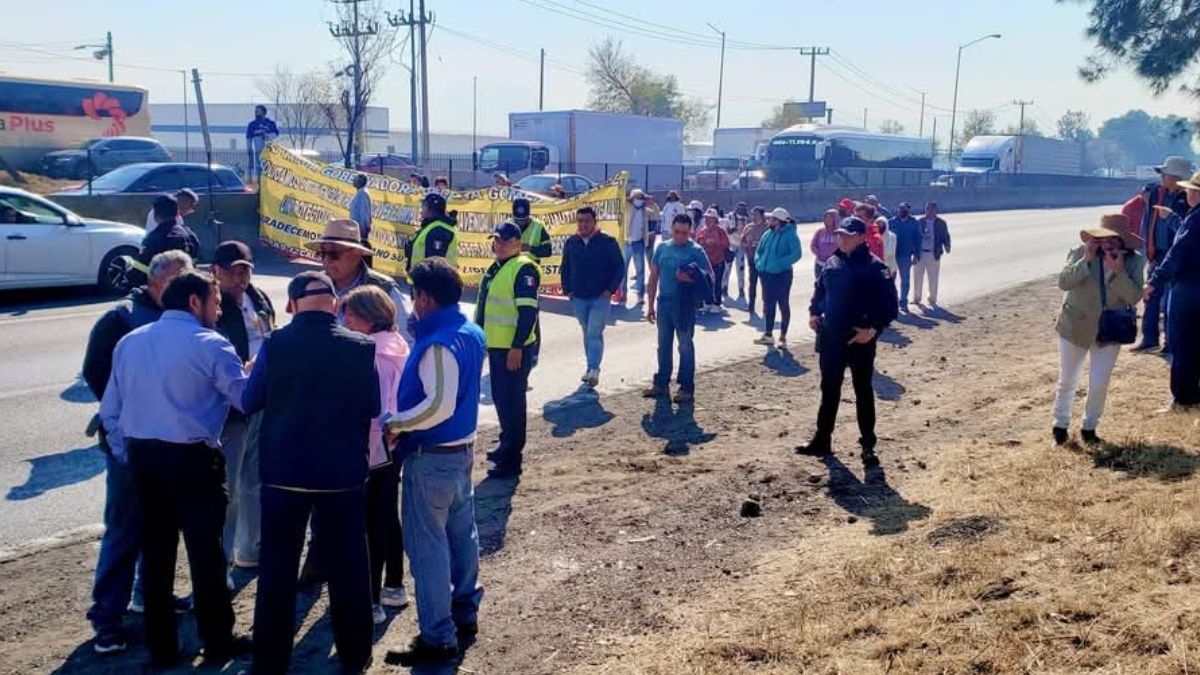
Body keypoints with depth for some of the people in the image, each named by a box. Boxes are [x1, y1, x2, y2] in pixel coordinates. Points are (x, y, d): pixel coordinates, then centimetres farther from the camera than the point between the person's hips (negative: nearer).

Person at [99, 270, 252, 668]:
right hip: (192, 458, -6)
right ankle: (218, 644, 15)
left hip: (142, 456, 6)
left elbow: (110, 409, 10)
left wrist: (128, 450, 16)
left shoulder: (129, 342, 10)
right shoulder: (209, 344, -10)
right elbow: (247, 397, -12)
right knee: (206, 551, 5)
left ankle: (160, 647, 22)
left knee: (155, 552, 13)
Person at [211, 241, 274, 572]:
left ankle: (251, 550, 33)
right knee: (225, 489, 1)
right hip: (228, 407, -7)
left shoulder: (260, 300, 9)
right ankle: (219, 560, 14)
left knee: (257, 483, 18)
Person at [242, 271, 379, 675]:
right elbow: (372, 407, 3)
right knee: (347, 566, 12)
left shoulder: (275, 344, -9)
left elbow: (249, 403, 1)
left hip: (283, 470, 0)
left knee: (277, 569, 10)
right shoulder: (361, 347, -7)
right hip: (343, 471, 1)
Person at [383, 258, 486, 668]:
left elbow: (439, 406, -30)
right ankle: (465, 615, 32)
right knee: (462, 534, 18)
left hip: (431, 457, -9)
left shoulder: (437, 343, -23)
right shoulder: (471, 333, 5)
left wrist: (395, 425, -18)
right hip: (462, 449, 9)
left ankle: (437, 639, 7)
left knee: (427, 546, 0)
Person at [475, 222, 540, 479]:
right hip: (496, 346, 10)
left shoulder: (523, 269, -14)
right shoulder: (496, 268, 16)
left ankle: (511, 460, 2)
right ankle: (506, 445, 36)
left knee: (512, 400, -5)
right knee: (500, 398, 20)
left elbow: (528, 311, -20)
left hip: (514, 349, -10)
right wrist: (484, 338, 24)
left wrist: (517, 347, -24)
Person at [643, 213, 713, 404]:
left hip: (685, 304, -5)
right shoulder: (662, 248, 7)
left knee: (685, 345, 2)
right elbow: (654, 277, 12)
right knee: (663, 345, 13)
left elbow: (710, 278, -8)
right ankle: (661, 383, 23)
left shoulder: (696, 251, -6)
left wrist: (692, 279, -26)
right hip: (663, 302, 5)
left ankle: (687, 388, 9)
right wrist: (650, 305, 10)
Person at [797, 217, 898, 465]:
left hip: (860, 341, -6)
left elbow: (890, 306, -14)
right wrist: (814, 312, 3)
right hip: (830, 339, 6)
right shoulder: (832, 263, 6)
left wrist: (873, 329, -23)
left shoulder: (875, 267, -12)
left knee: (863, 392, 6)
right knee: (829, 389, 14)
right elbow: (820, 289, 20)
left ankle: (868, 446, 17)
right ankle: (822, 439, 26)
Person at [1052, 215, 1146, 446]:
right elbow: (1063, 282, -22)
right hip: (1075, 327, -1)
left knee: (1099, 385, 3)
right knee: (1067, 382, 11)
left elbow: (1135, 297, -17)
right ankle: (1060, 427, 30)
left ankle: (1089, 428, 26)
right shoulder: (1080, 253, -13)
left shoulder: (1134, 261, -8)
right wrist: (1085, 261, -31)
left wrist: (1119, 272, -30)